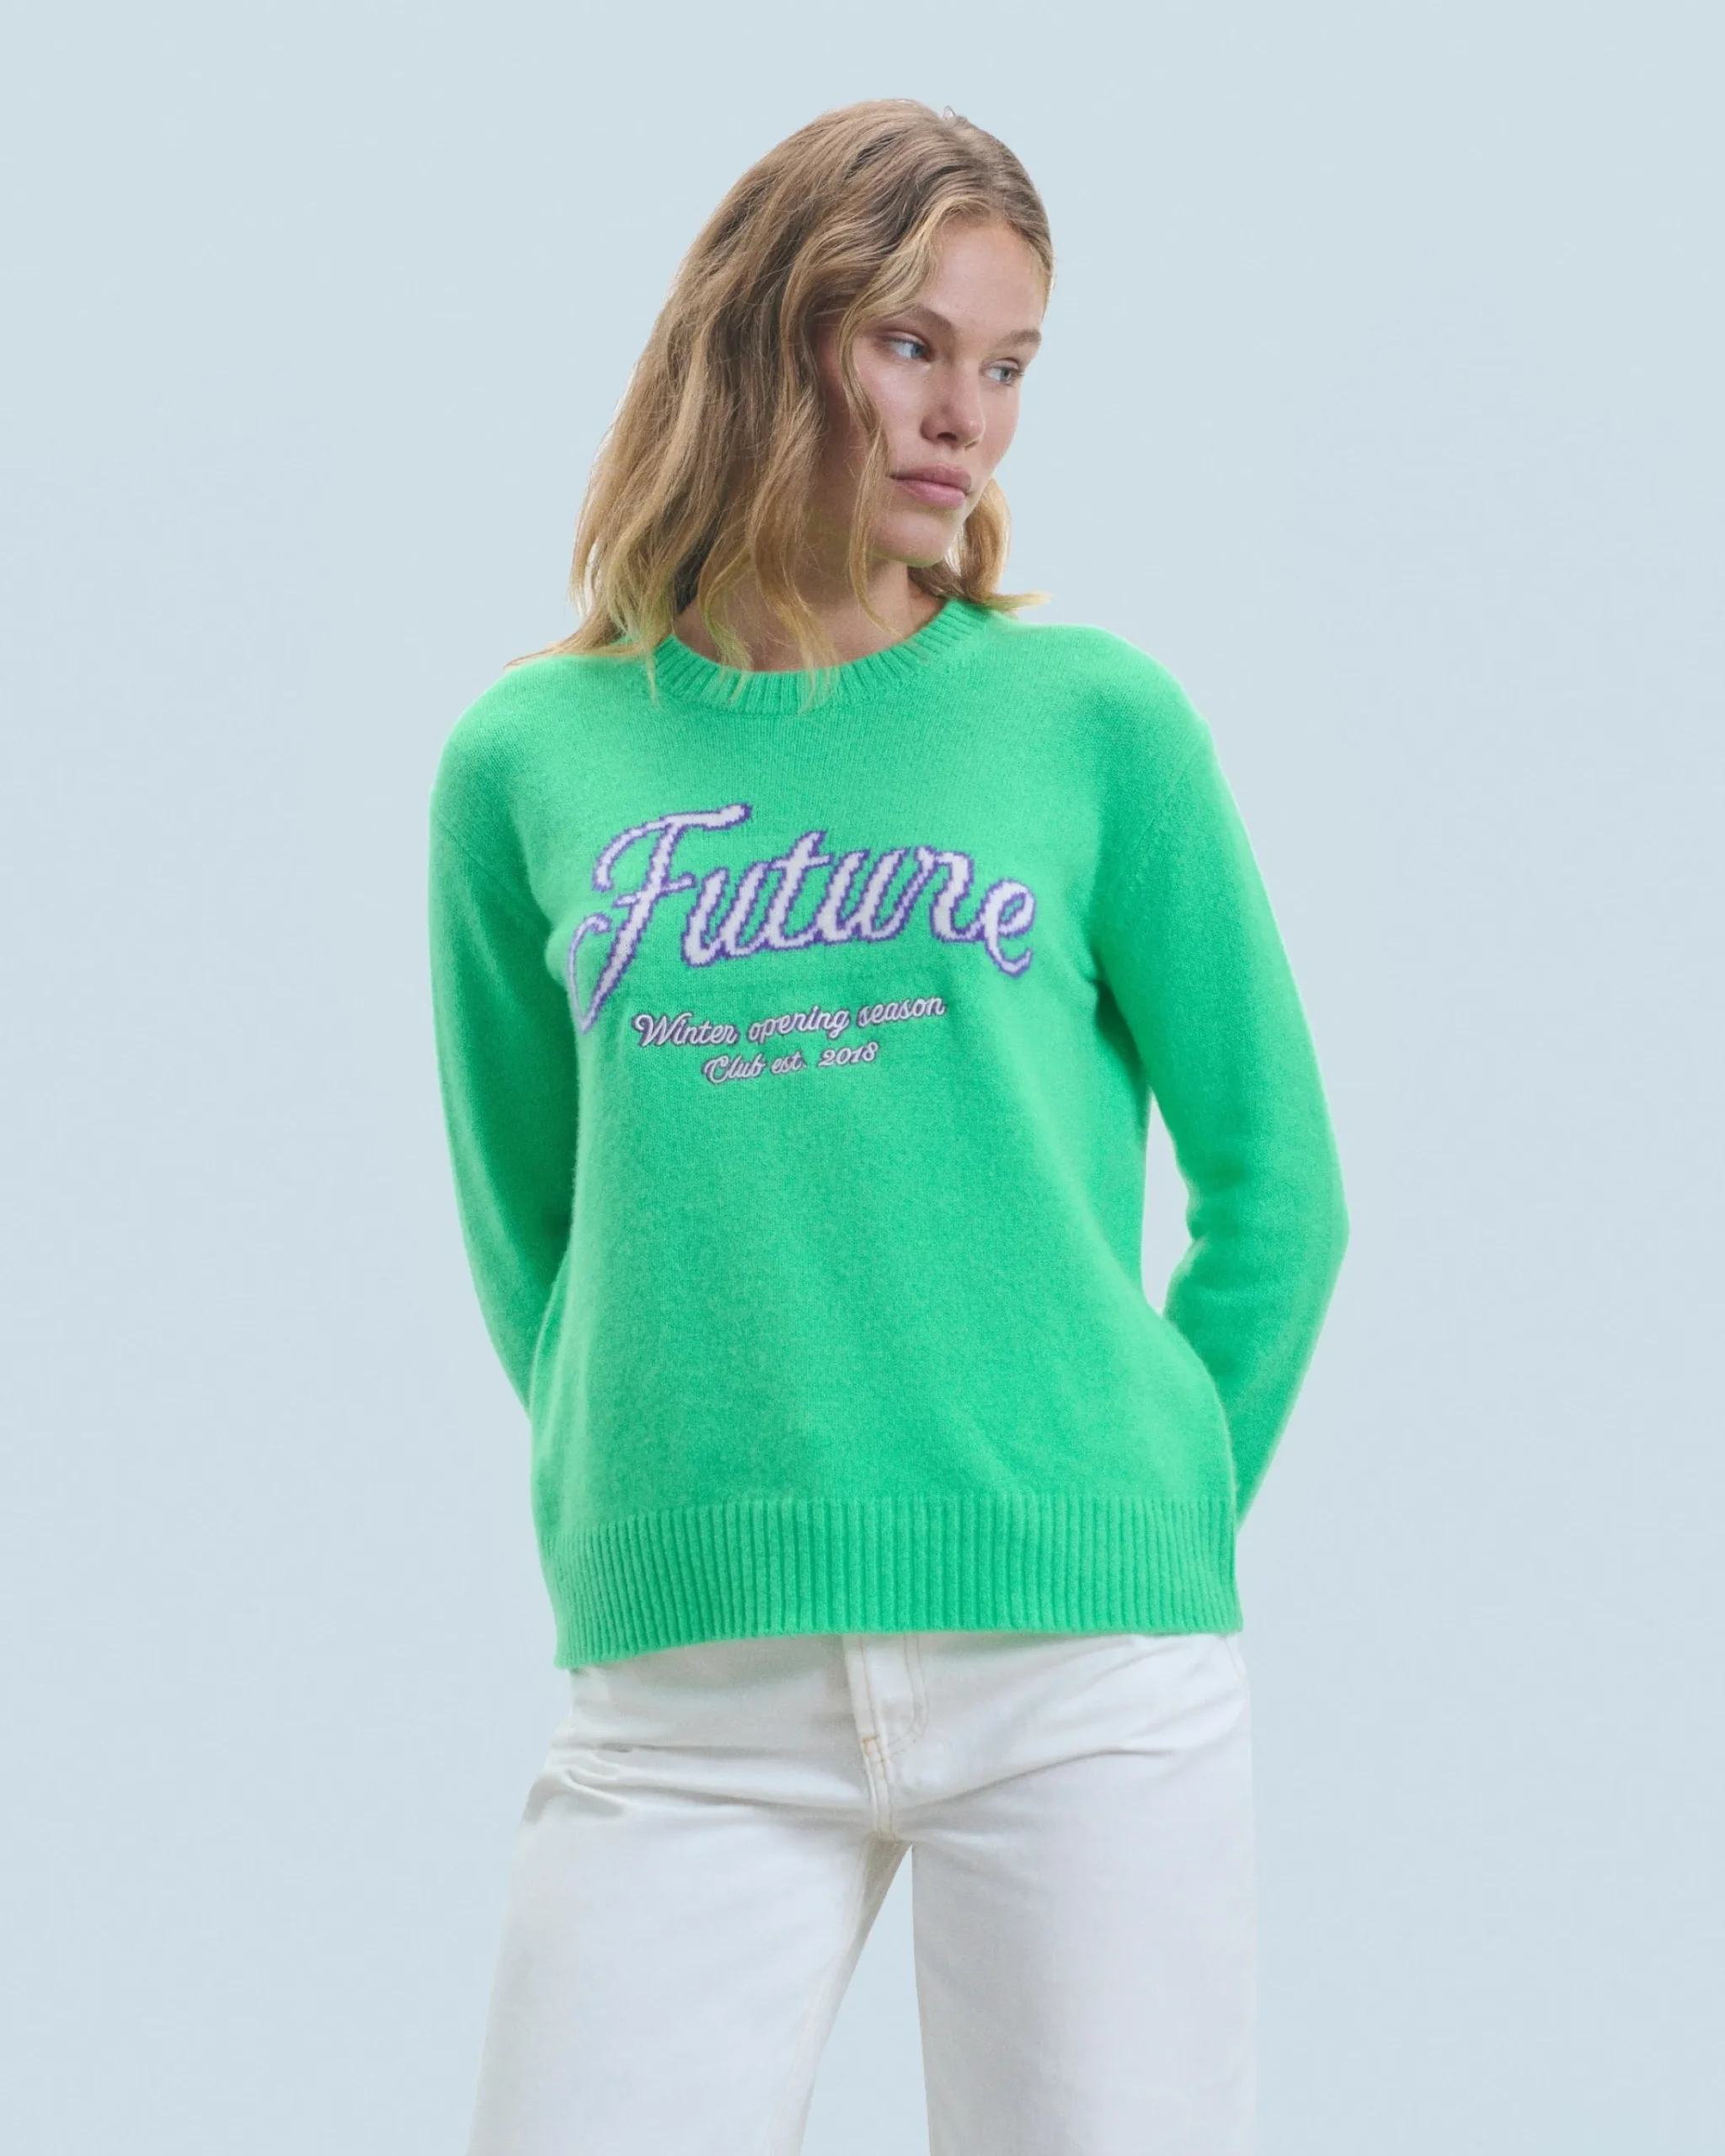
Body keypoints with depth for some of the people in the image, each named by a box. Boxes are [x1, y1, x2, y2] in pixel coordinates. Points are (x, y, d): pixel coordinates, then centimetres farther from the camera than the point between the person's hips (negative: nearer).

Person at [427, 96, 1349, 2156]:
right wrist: (646, 1545, 8)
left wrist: (1140, 1530, 6)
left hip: (1086, 1674, -1)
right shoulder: (530, 763, 9)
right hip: (685, 1695, 1)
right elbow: (525, 1234, 15)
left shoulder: (1093, 717, 4)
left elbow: (1275, 1189, 8)